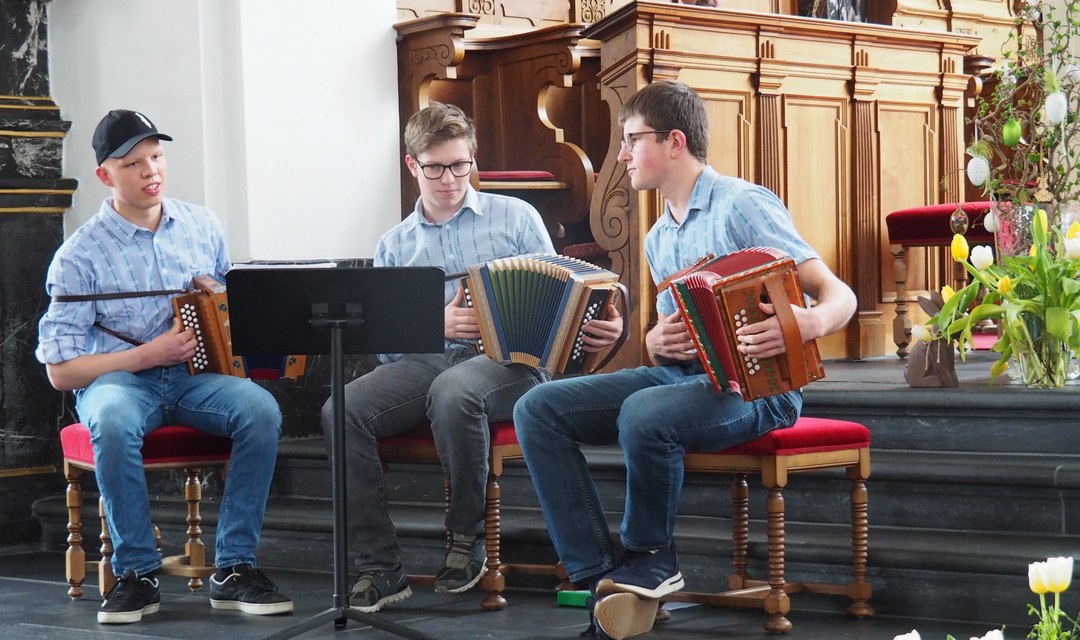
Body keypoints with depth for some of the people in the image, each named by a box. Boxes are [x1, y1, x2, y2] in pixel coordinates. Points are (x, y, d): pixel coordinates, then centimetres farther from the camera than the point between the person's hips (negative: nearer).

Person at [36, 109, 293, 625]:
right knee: (113, 422, -39)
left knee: (261, 409, -29)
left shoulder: (201, 226, 7)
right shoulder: (80, 256, -5)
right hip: (119, 376, -3)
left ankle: (234, 568, -19)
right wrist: (148, 354, -15)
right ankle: (137, 573, -21)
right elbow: (60, 370, -6)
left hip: (196, 374, 3)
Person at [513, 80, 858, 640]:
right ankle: (602, 574, -15)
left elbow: (839, 295, -13)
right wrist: (656, 342, -2)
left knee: (644, 414, -37)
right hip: (679, 375, 8)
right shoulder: (658, 240, 17)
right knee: (538, 409, -10)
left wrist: (811, 323, -37)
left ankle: (650, 558, -9)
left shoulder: (742, 205, -8)